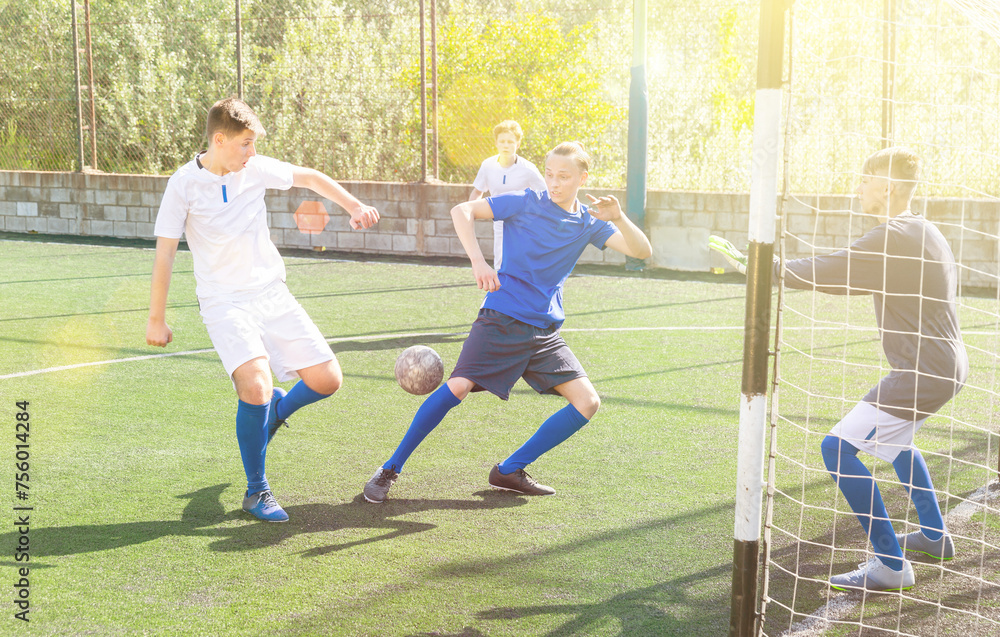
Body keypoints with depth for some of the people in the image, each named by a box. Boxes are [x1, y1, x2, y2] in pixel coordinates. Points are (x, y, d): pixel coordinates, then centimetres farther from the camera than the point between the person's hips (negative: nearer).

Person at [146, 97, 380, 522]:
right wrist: (156, 319, -4)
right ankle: (256, 492, -5)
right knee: (256, 386, -27)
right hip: (224, 303, -5)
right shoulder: (184, 184, -9)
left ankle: (274, 410, 31)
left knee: (327, 379, -3)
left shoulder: (255, 169, 1)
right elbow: (164, 253, -5)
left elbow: (309, 177, 17)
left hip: (273, 294, 5)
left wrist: (354, 206, 12)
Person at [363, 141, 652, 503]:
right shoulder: (526, 203, -4)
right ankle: (390, 469, -3)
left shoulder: (589, 223, 8)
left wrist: (619, 218, -19)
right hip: (502, 319, -5)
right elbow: (462, 211, -11)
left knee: (587, 402, -6)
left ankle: (509, 472, 6)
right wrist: (478, 261, -25)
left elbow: (642, 251, 0)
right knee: (458, 387, -20)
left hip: (546, 330, 5)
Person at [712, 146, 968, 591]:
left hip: (923, 373, -11)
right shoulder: (926, 232, 12)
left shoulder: (893, 238, -19)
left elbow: (821, 273, -19)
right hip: (948, 365, 11)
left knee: (838, 449, -12)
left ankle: (891, 566, -8)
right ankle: (935, 536, 42)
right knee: (894, 439, 33)